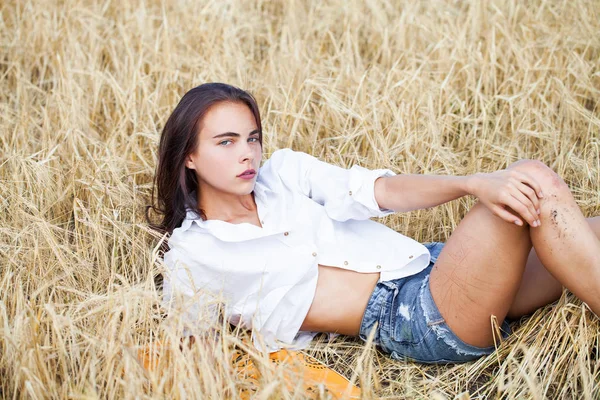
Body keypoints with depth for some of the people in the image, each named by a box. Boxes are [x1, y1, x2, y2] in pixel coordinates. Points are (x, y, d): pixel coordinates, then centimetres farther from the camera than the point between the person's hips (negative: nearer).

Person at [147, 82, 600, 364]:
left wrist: (475, 183, -19)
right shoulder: (191, 260, 1)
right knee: (534, 181, -21)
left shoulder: (284, 171, 12)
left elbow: (381, 190, 0)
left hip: (434, 264, 6)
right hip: (406, 318, -6)